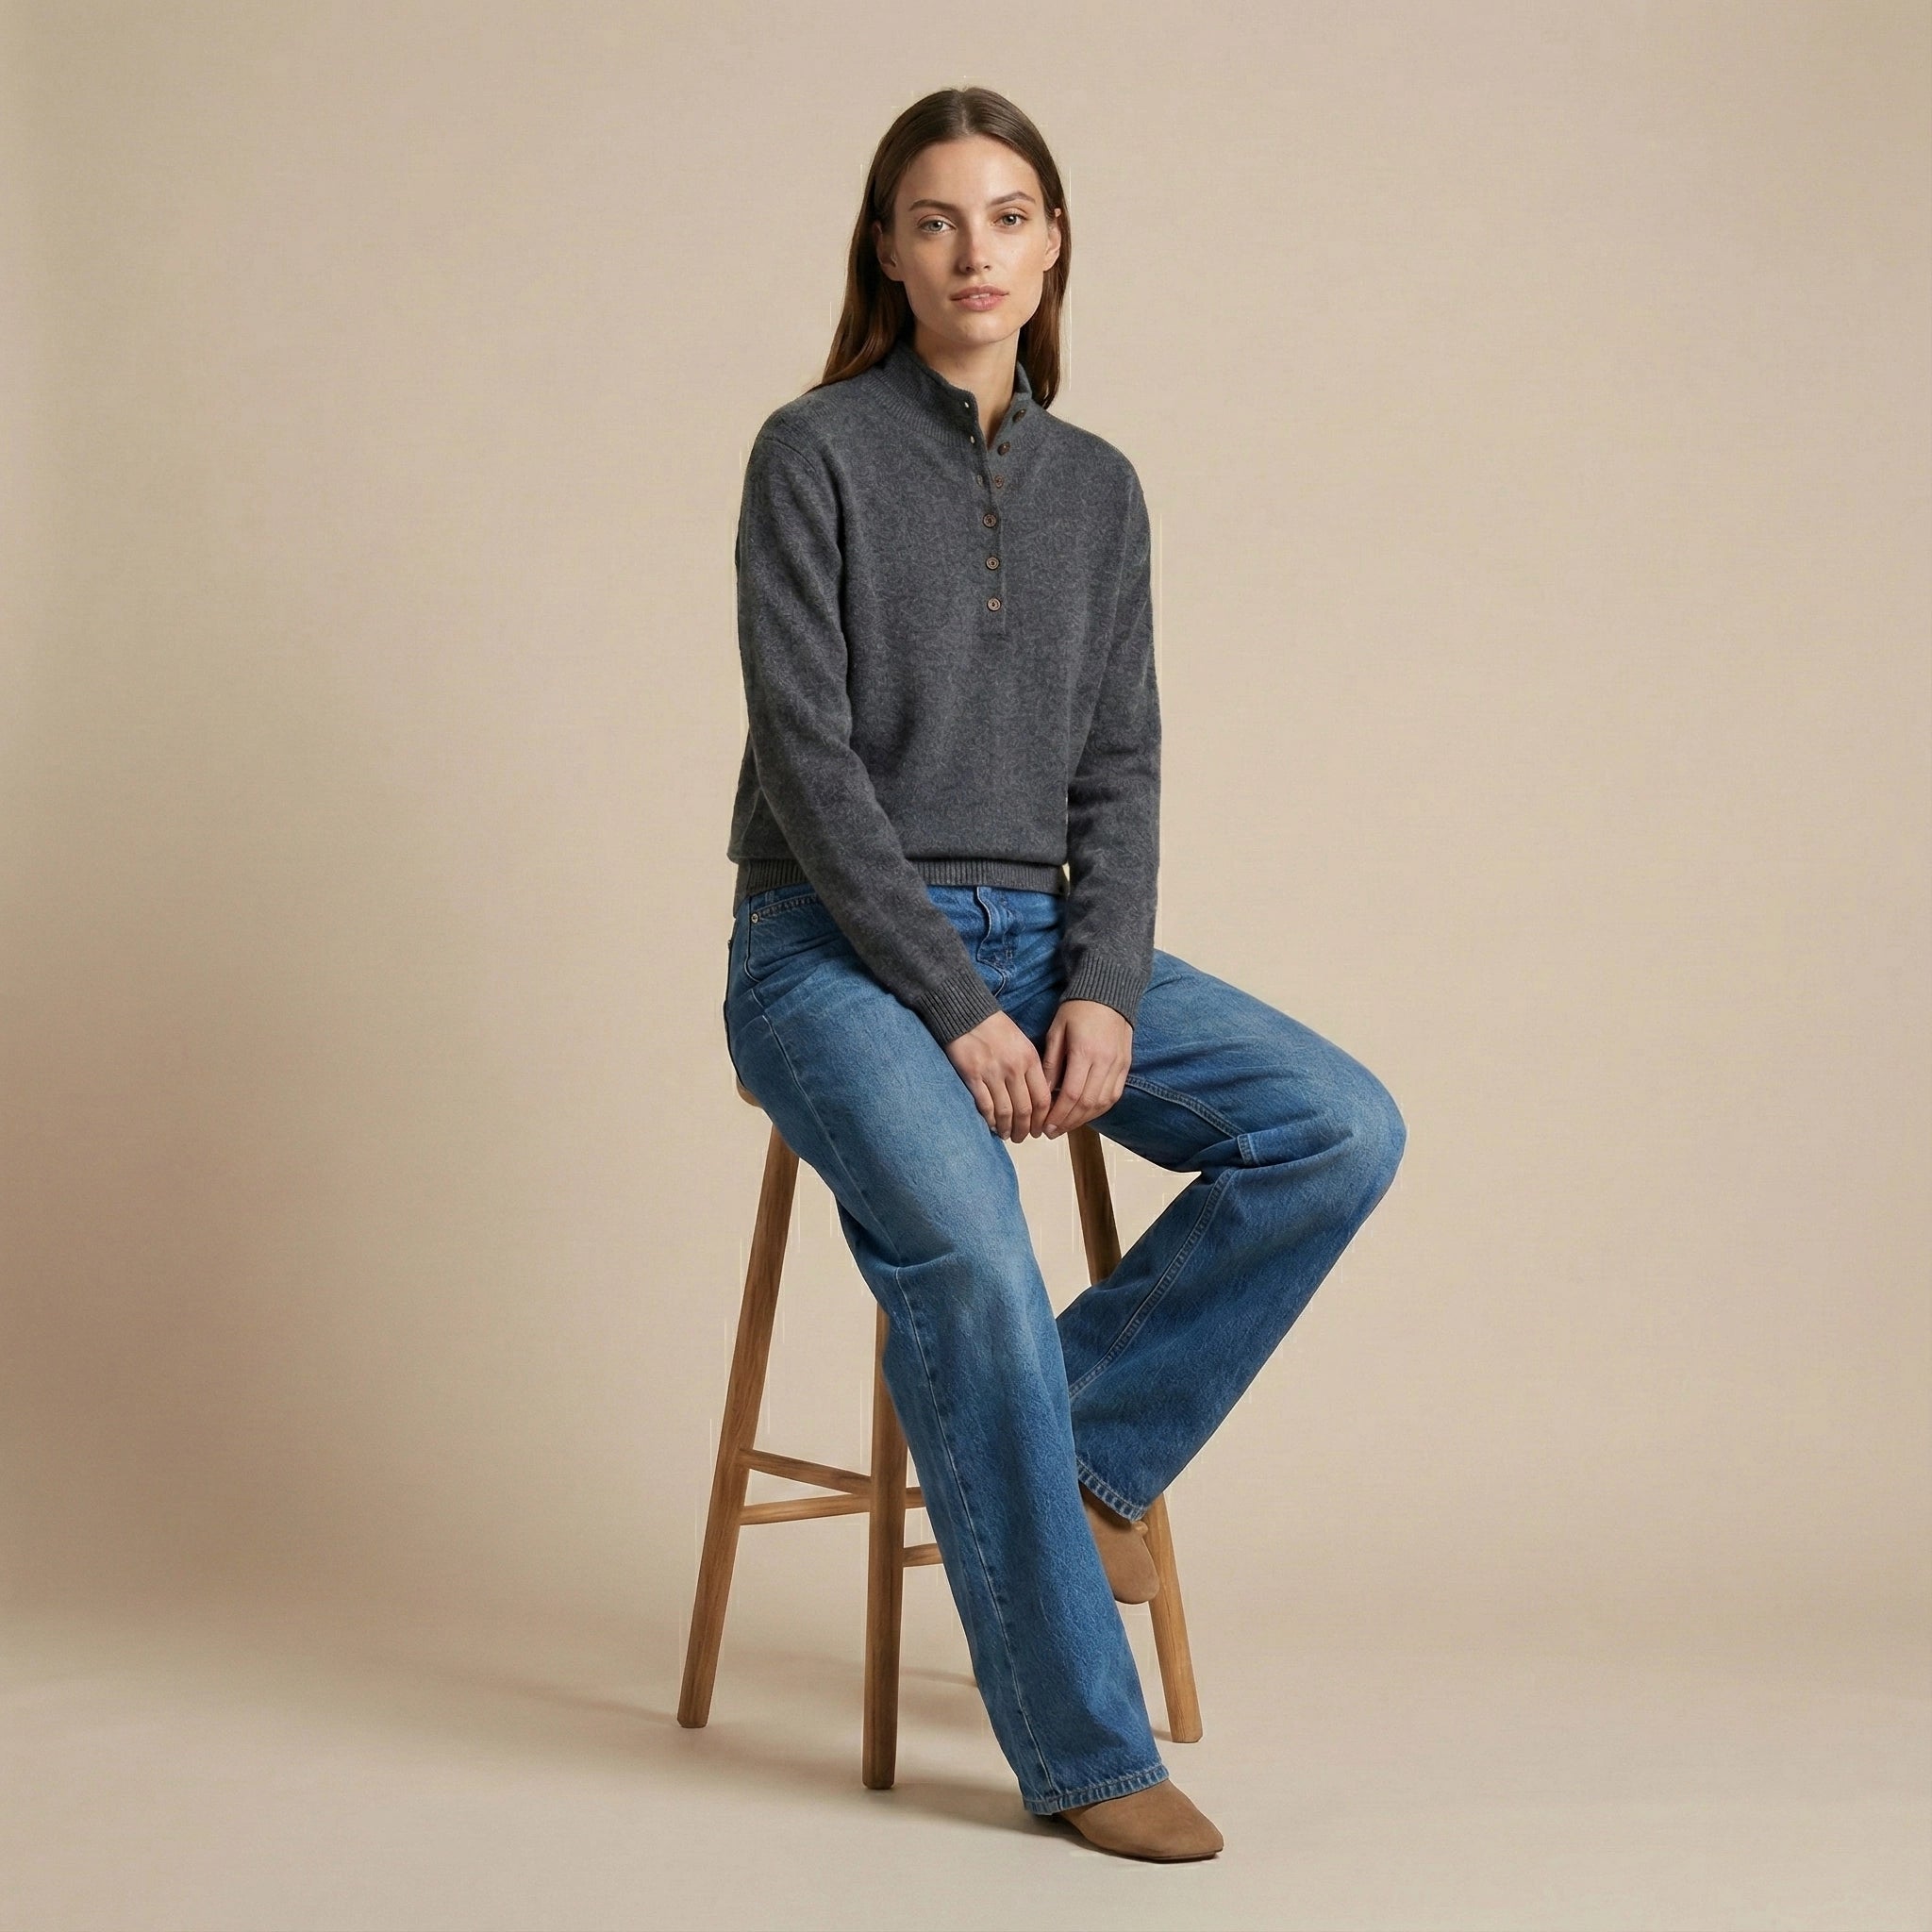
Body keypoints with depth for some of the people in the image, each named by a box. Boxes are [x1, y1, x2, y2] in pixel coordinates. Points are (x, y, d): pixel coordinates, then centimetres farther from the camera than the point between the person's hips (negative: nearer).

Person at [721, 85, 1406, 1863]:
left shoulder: (1097, 488, 12)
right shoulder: (815, 453, -3)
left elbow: (1120, 768, 7)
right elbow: (810, 756, -10)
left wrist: (1101, 994, -10)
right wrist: (955, 1009, -17)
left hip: (1038, 935, 5)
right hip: (834, 946, -5)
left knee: (1343, 1130, -17)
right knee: (967, 1249, -32)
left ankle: (1077, 1431, -2)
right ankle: (1082, 1746, -20)